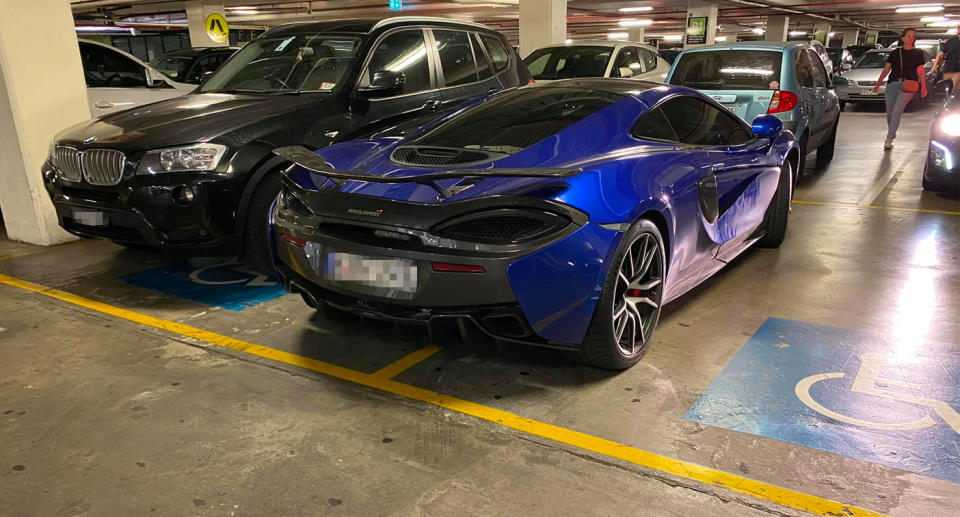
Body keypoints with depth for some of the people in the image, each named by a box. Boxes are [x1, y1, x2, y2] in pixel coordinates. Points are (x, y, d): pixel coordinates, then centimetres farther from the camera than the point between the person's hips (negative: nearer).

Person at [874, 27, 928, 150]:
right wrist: (878, 84, 8)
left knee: (896, 112, -16)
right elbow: (886, 69, 15)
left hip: (908, 86, -3)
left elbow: (920, 72, 7)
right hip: (892, 84, 3)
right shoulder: (895, 53, 14)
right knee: (890, 113, 3)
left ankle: (888, 140, -15)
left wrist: (923, 87, 0)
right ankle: (892, 134, 26)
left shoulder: (918, 53, 10)